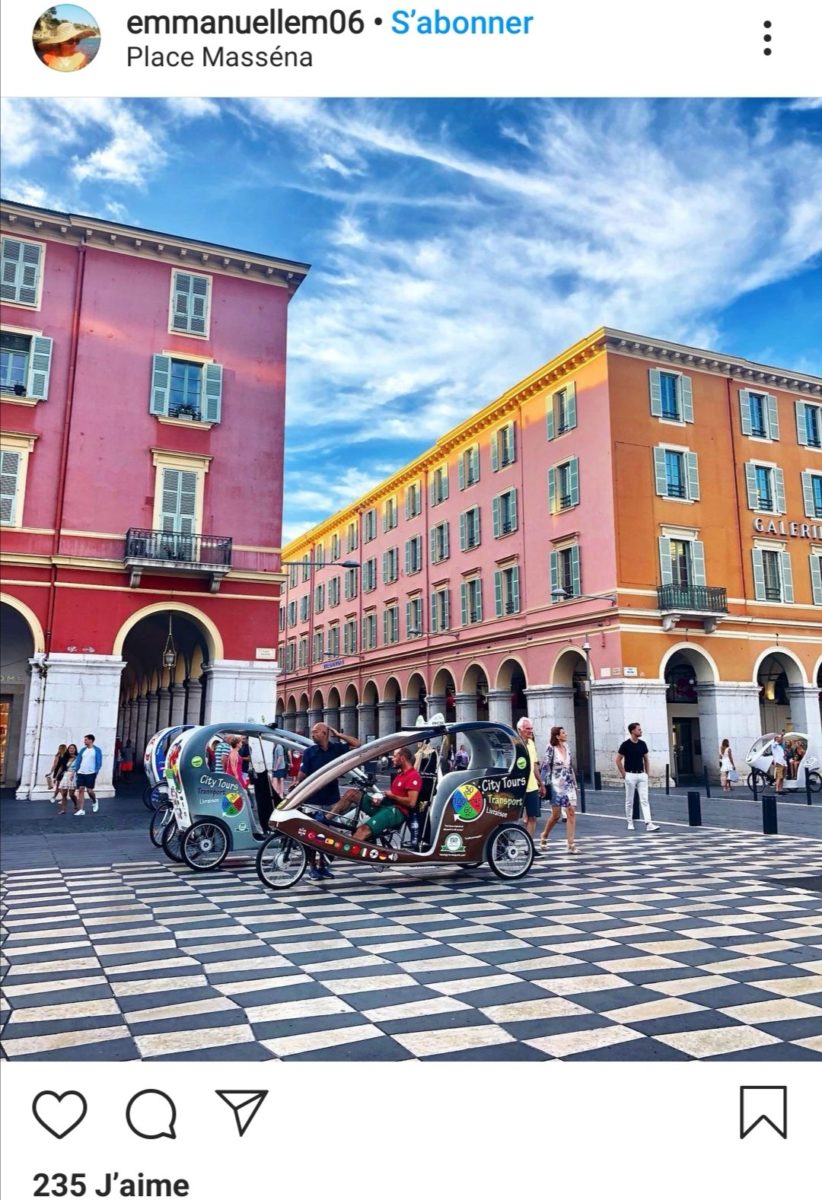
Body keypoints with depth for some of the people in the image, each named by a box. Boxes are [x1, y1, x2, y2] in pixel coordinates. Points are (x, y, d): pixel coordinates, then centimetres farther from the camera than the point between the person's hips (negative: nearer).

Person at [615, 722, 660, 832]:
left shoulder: (642, 744, 5)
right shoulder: (626, 744, -10)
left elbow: (645, 759, 16)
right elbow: (618, 760, -6)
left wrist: (646, 773, 11)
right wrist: (623, 774, -7)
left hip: (642, 775, 4)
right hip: (630, 775, -4)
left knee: (645, 800, -4)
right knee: (629, 801, 6)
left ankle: (648, 824, -10)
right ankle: (630, 823, 18)